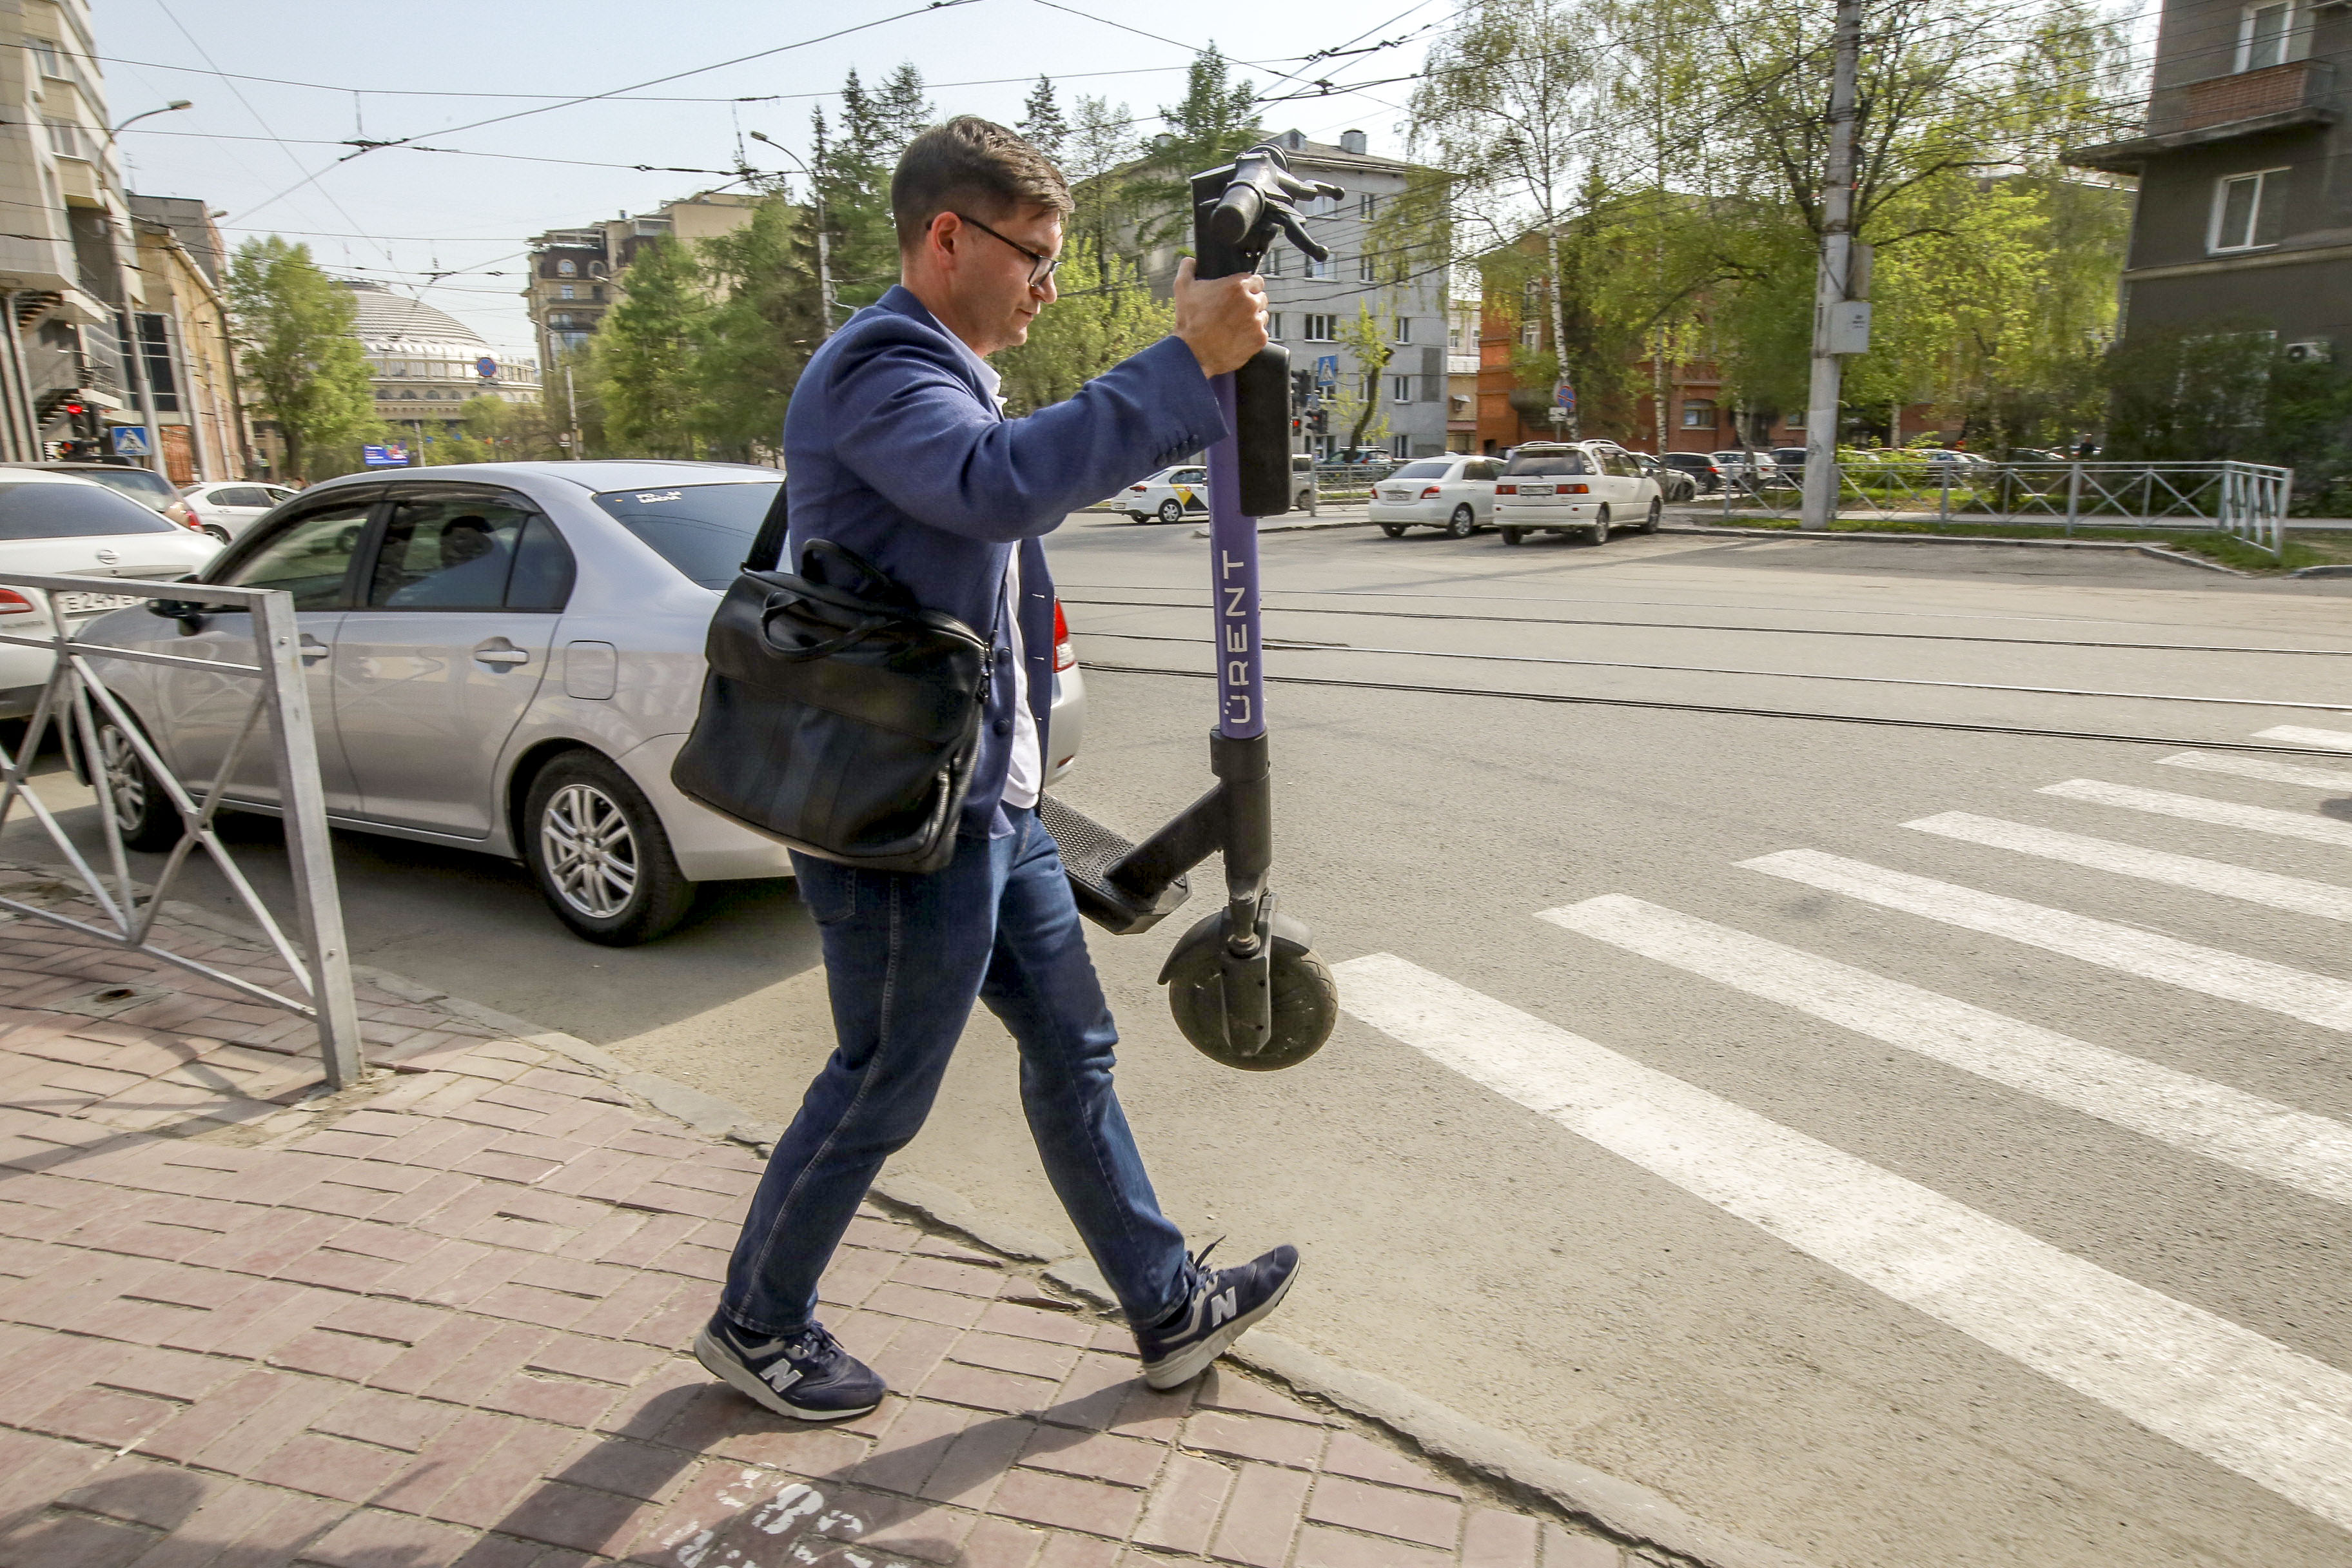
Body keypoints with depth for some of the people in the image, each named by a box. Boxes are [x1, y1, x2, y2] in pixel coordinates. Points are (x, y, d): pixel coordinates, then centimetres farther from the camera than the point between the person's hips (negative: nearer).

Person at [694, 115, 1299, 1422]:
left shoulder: (949, 378, 18)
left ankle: (1171, 1310, 33)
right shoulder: (877, 368, -16)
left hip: (992, 801, 10)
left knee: (1074, 1050, 16)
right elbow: (1002, 481, -37)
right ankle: (757, 1324, 32)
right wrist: (1192, 363, -34)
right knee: (884, 1091, 6)